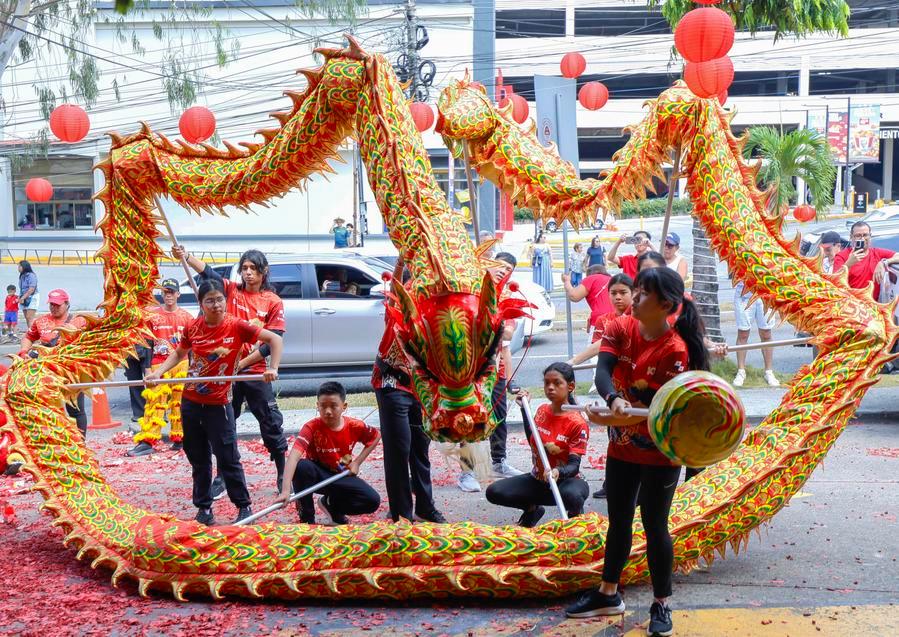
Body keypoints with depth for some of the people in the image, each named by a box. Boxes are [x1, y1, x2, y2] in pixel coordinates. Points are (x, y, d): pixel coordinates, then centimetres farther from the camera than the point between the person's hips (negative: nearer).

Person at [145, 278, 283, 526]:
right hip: (190, 402, 4)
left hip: (218, 404, -4)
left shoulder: (236, 326, -11)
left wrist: (273, 369, -20)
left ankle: (244, 507, 10)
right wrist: (157, 373, 5)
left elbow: (274, 339, -8)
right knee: (198, 459, 13)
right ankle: (204, 507, 24)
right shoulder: (193, 327, 0)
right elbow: (179, 353, 17)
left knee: (228, 459, -2)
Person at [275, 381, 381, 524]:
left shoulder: (354, 426, -14)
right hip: (318, 475, -3)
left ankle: (332, 504, 9)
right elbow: (294, 455, -39)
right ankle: (307, 518, -16)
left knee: (373, 501, -20)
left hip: (342, 477, 3)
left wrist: (357, 462, -4)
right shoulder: (312, 428, -25)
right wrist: (285, 490, -53)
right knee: (302, 467, -38)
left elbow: (376, 437, 7)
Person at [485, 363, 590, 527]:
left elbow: (574, 465, -21)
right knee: (494, 492, -14)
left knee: (572, 495, -42)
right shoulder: (542, 410, 1)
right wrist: (524, 408, 11)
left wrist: (559, 472, -44)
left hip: (565, 481, -5)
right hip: (538, 479, 6)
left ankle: (575, 518, -3)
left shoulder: (577, 423, -18)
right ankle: (532, 509, 15)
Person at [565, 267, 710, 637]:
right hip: (622, 447, 6)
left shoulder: (674, 350, -21)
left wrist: (614, 419, -31)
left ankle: (661, 604, 20)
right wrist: (614, 401, -40)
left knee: (654, 526, 3)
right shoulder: (621, 329, -6)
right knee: (619, 521, 18)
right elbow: (602, 371, -21)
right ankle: (608, 594, 33)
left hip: (659, 453, -5)